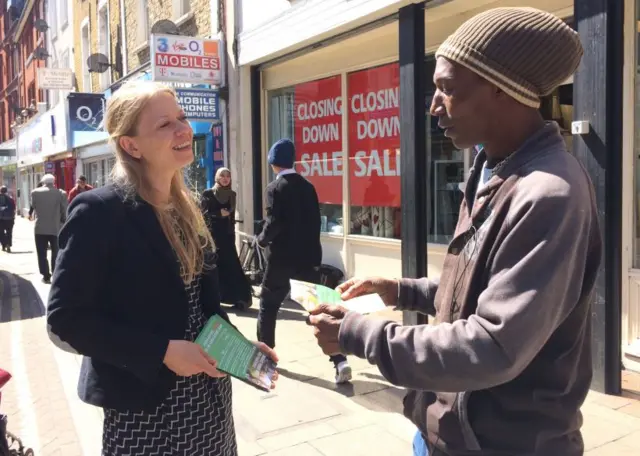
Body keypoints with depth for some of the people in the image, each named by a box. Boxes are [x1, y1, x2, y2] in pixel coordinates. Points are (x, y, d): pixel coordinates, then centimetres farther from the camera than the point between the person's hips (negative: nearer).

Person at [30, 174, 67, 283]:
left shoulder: (35, 192, -3)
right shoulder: (61, 193, -7)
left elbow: (33, 206, 10)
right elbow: (65, 211, -4)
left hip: (40, 228, 0)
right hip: (56, 228, 0)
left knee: (42, 254, 8)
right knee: (56, 253, 12)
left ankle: (46, 276, 7)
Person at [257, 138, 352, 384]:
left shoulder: (275, 188, -9)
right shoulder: (308, 187, 8)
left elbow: (274, 222, -17)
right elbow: (315, 221, 10)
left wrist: (262, 239, 1)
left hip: (282, 258, -5)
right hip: (309, 256, 5)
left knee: (268, 307, 14)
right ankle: (340, 361, -5)